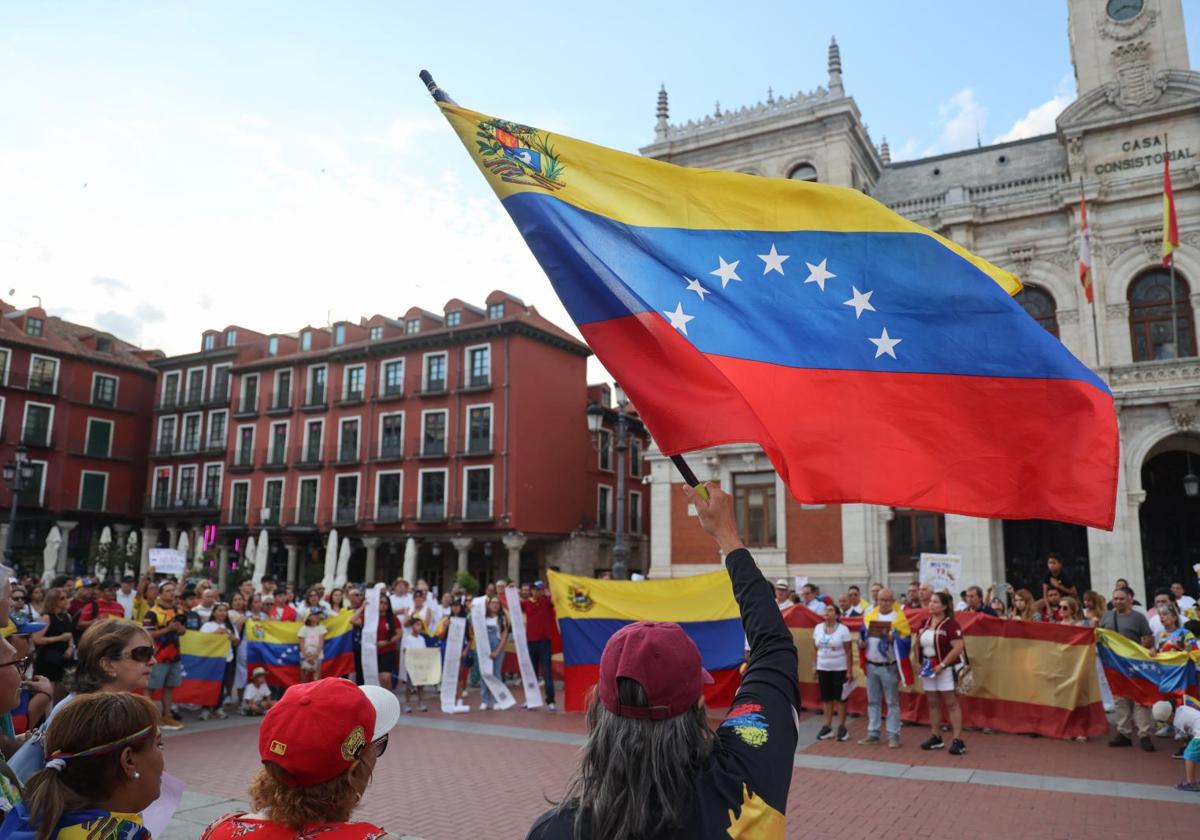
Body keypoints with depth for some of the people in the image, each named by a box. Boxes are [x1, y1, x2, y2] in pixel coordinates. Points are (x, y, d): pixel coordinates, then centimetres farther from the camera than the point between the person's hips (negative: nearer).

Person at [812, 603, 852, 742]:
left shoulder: (843, 629, -9)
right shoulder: (818, 628, 4)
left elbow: (848, 652, -8)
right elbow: (816, 649, 8)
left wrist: (849, 670, -11)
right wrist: (814, 667, 6)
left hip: (839, 669, -4)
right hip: (823, 668, 4)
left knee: (840, 698, 2)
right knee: (826, 698, 8)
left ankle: (842, 727, 12)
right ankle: (827, 727, 15)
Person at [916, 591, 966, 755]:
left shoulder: (950, 624, -13)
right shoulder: (925, 623, 10)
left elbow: (958, 647, -20)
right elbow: (919, 643, 20)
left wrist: (942, 664, -21)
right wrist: (921, 663, 7)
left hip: (946, 669, -7)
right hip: (928, 668, 7)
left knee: (951, 703, -3)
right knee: (933, 703, 12)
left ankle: (958, 740, 0)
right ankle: (936, 737, 21)